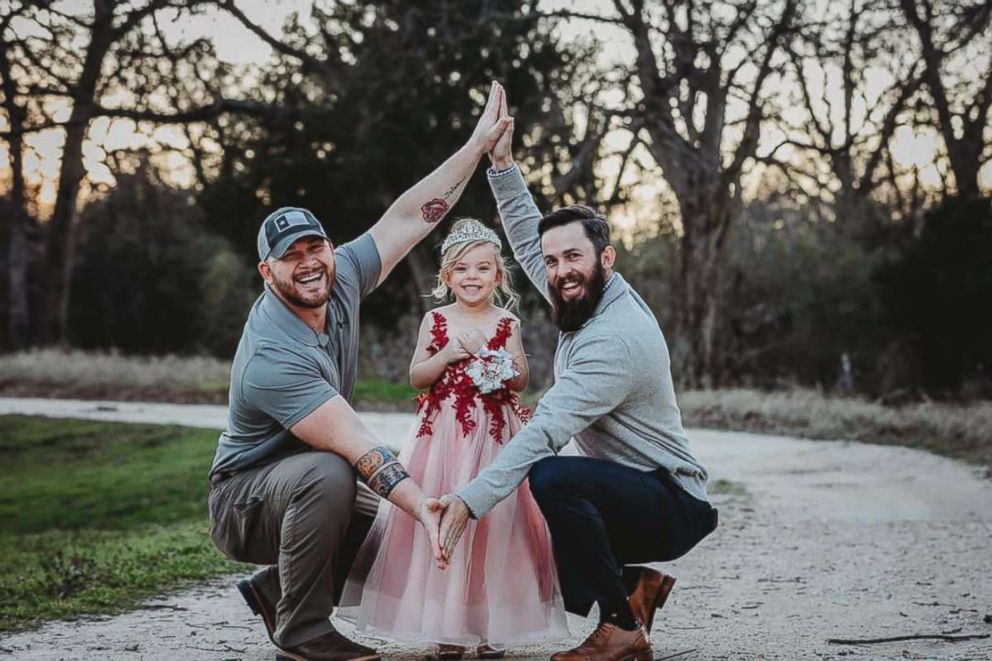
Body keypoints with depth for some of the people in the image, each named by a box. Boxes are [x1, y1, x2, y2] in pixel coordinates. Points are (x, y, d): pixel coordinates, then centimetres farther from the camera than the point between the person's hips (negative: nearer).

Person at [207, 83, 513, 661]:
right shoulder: (271, 358, -30)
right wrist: (422, 505, -45)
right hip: (244, 500, -8)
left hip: (312, 489, 8)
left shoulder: (338, 282, -9)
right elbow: (355, 445, -37)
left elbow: (408, 219, -6)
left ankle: (276, 589, 14)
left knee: (404, 538, 0)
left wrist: (479, 144, -9)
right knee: (326, 474, -37)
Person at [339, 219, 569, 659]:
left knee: (494, 521, -3)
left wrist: (501, 369, -13)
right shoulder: (436, 321, 6)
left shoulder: (506, 324, 5)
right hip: (443, 432, 1)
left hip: (494, 434, 0)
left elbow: (522, 381, 7)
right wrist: (447, 355, -9)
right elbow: (416, 377, 6)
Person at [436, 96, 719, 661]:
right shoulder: (589, 298, 1)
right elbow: (528, 240, 15)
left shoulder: (615, 339, -27)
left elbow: (545, 430, -36)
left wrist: (471, 500, -41)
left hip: (674, 506, -10)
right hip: (636, 497, 10)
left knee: (552, 476, -35)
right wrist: (503, 163, 6)